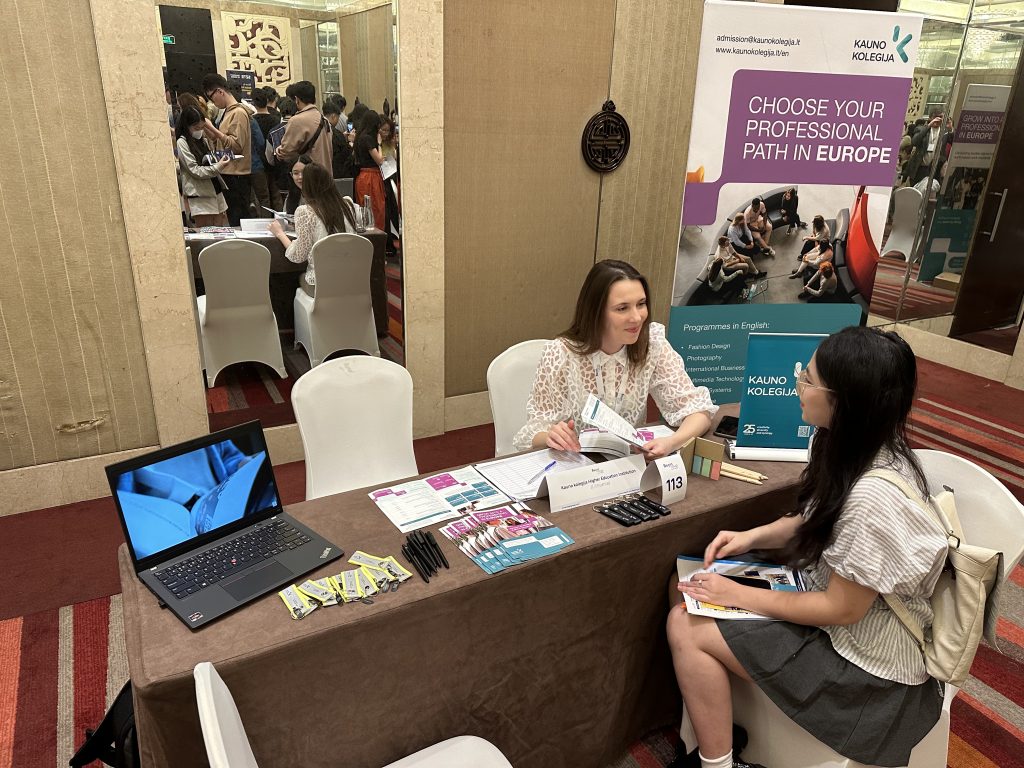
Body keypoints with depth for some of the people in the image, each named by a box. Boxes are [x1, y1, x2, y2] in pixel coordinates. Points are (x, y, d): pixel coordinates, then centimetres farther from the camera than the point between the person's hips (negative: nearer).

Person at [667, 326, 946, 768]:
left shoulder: (874, 496, -34)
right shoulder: (853, 446, -6)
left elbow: (842, 610, -24)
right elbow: (817, 521, 11)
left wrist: (739, 596, -16)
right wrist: (753, 536, -3)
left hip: (865, 662, -9)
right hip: (828, 596, 9)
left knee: (686, 629, -13)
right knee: (687, 587, 4)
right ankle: (718, 731, 19)